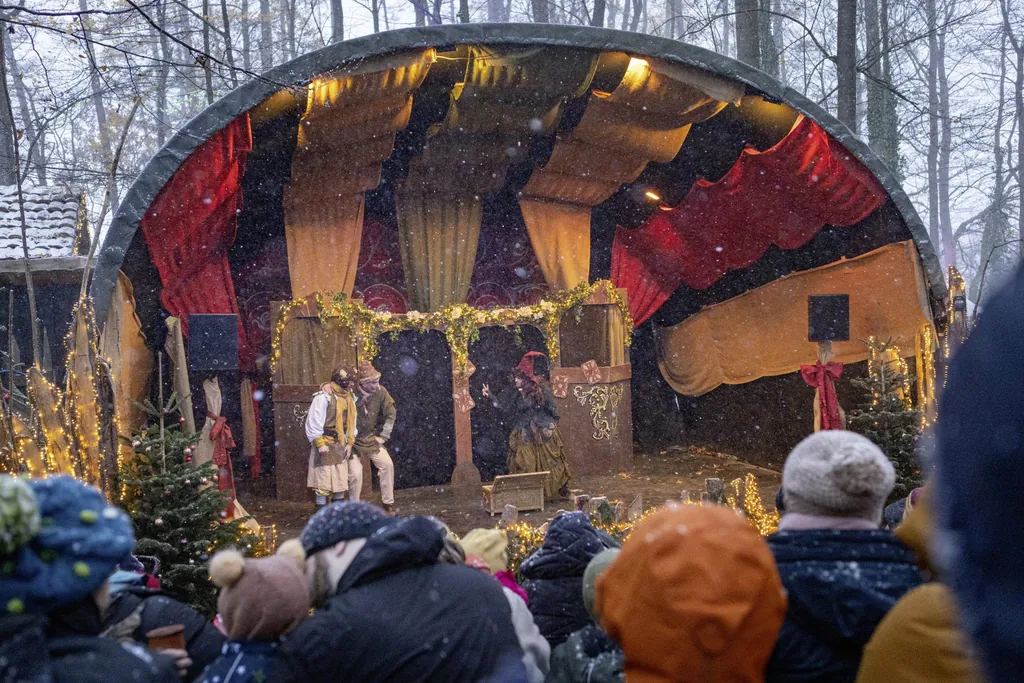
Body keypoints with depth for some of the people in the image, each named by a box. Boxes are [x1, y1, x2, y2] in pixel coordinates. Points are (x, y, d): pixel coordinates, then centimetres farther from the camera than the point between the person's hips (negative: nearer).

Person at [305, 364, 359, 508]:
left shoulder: (349, 397, 7)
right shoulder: (324, 396, -16)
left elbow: (351, 422, 12)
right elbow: (313, 421, -16)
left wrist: (350, 443, 3)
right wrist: (320, 443, -16)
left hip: (341, 444, 8)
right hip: (325, 444, -8)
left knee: (341, 478, 14)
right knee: (324, 479, -7)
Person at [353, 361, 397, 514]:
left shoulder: (381, 392, -10)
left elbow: (390, 414, -1)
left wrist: (383, 436, -3)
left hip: (372, 438, 3)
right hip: (353, 440, -2)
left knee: (387, 464, -11)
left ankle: (388, 503, 3)